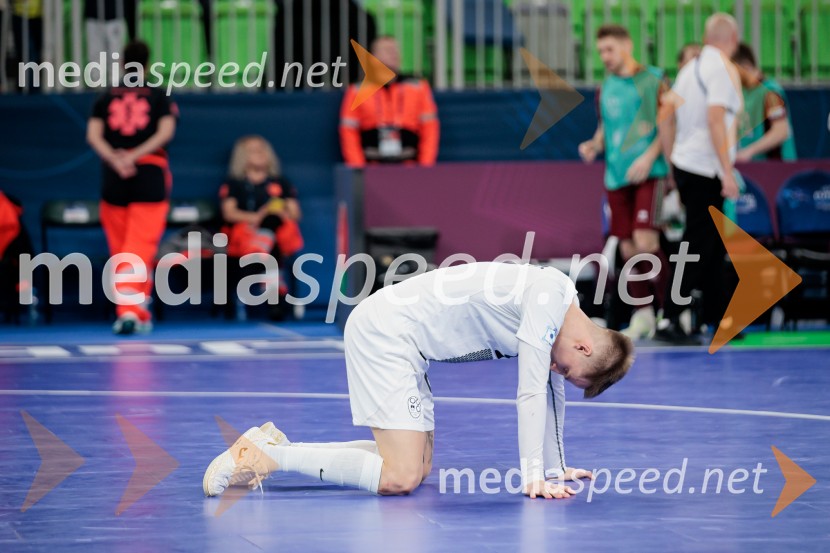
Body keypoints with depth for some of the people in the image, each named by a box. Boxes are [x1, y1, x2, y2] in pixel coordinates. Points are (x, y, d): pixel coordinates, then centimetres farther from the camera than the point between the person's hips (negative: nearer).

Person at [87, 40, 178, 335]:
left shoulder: (106, 98, 9)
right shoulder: (159, 97, 5)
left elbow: (93, 135, -3)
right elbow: (166, 131, -9)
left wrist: (116, 160, -13)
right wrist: (134, 156, -14)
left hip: (114, 177, 2)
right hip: (151, 174, -2)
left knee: (120, 248, 11)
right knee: (141, 247, -5)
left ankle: (138, 314, 14)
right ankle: (130, 310, -22)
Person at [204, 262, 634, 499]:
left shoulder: (563, 310, 10)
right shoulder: (548, 302, -19)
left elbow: (552, 391, 20)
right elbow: (531, 394, -20)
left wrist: (555, 468, 21)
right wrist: (533, 479, -19)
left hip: (400, 335, 10)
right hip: (385, 330, -10)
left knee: (418, 465, 10)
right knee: (400, 477, -17)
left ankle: (276, 447, 9)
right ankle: (267, 455, -13)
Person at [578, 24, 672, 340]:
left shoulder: (653, 80, -2)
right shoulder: (605, 88, 15)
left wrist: (649, 157, -17)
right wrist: (593, 145, 4)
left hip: (648, 172, -5)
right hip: (616, 177, 5)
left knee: (644, 240, -17)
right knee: (628, 249, 3)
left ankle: (670, 307, -4)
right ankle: (643, 315, 12)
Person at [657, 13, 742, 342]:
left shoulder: (690, 68, 13)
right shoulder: (723, 69, -12)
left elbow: (666, 121, 16)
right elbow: (715, 121, -21)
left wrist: (671, 167, 23)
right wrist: (727, 173, -21)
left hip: (684, 166, 9)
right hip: (706, 170, -9)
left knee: (713, 244, 17)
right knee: (698, 248, -7)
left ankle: (712, 317, 24)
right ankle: (670, 320, -11)